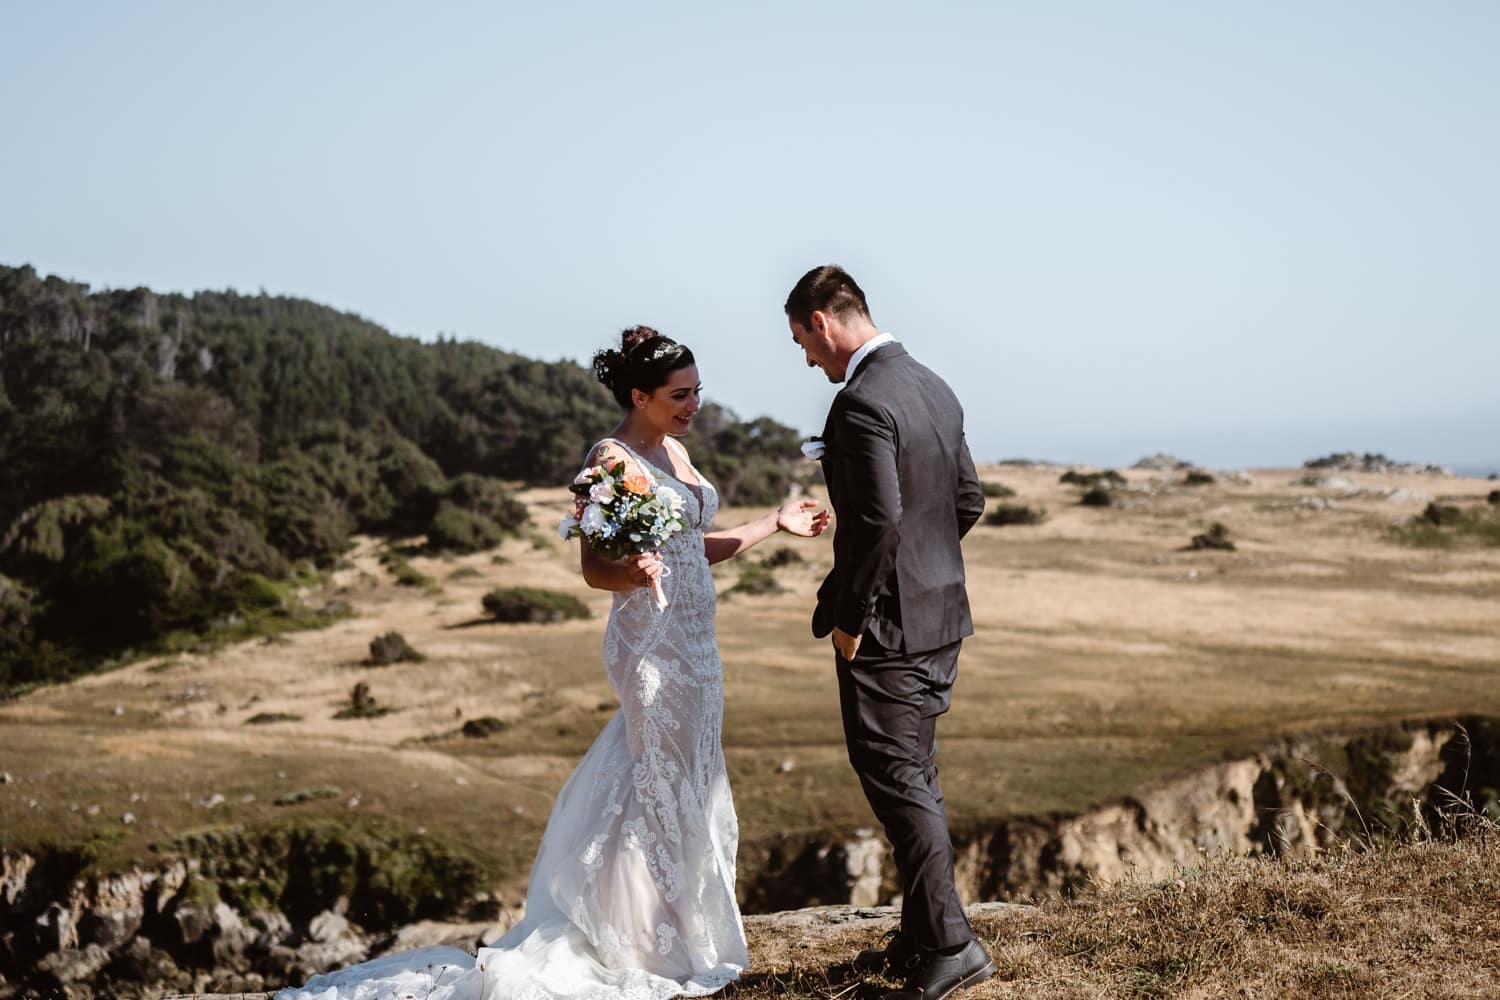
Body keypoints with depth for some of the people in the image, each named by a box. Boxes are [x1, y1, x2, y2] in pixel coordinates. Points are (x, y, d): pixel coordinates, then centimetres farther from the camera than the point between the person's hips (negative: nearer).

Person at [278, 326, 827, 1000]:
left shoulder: (675, 453, 11)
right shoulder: (612, 459, -15)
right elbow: (593, 568, -18)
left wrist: (775, 524, 17)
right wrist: (633, 575, -38)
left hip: (694, 641, 9)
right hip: (650, 643, -9)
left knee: (692, 785, 15)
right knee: (664, 787, -2)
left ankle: (687, 934, 26)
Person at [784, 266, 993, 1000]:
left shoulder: (861, 402, -19)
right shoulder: (933, 389, 10)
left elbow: (878, 521, -25)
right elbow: (969, 502, 15)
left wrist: (849, 615, -15)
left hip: (887, 626, -9)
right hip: (941, 616, 9)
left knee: (897, 783, -2)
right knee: (913, 778, 16)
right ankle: (921, 940, 24)